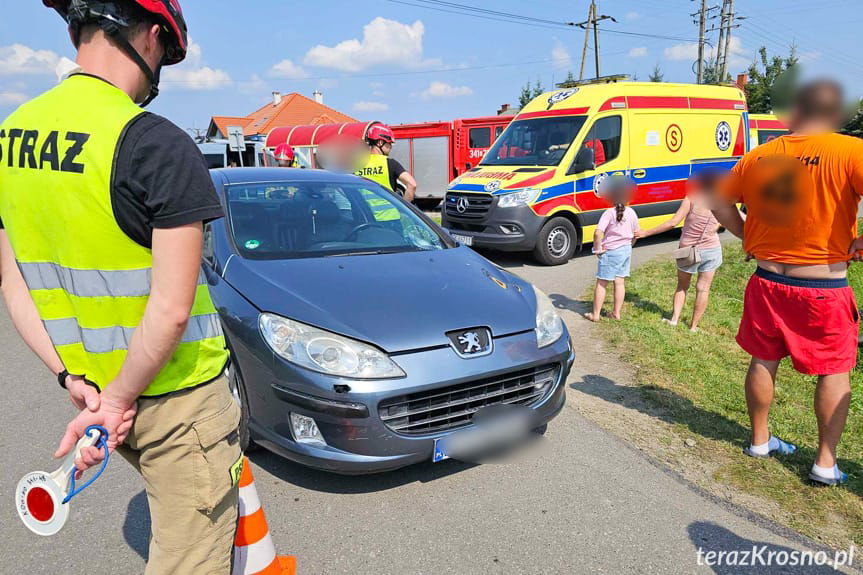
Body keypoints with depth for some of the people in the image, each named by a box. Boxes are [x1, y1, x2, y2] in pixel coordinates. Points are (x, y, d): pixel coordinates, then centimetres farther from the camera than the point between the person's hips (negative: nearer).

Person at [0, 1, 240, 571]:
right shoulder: (158, 144, -21)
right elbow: (171, 309, -25)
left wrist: (73, 379, 5)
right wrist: (119, 398, -10)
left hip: (93, 384, 7)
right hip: (178, 396, -7)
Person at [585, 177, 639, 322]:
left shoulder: (609, 213, -17)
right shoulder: (631, 213, 2)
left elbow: (598, 233, -26)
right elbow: (636, 234, 11)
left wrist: (598, 249, -13)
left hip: (610, 252, -6)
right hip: (626, 250, 6)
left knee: (601, 283, 5)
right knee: (620, 282, 14)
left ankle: (595, 314, 11)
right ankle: (616, 313, 23)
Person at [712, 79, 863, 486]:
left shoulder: (758, 157, 0)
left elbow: (720, 200, 10)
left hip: (767, 282, 3)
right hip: (824, 288, -3)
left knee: (763, 361, 17)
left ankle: (759, 440, 31)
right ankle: (825, 463, 18)